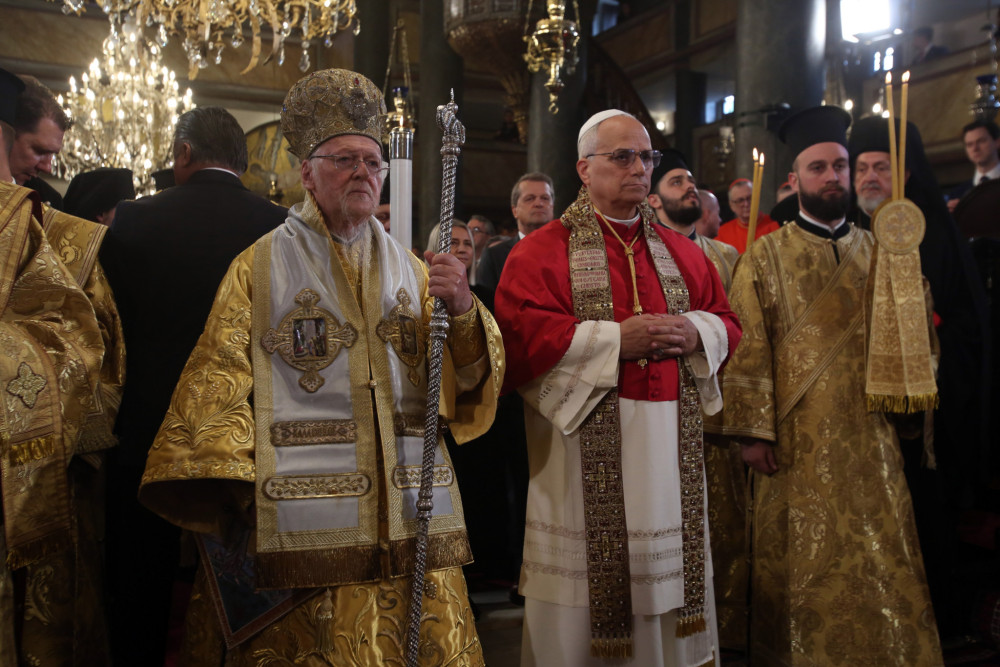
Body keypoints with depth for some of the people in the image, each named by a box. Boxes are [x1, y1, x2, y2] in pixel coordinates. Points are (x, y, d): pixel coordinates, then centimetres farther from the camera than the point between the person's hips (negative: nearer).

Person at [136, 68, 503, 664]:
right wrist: (227, 490, -17)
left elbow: (470, 377, 6)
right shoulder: (260, 268, 4)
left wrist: (463, 311, -14)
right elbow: (218, 382, -5)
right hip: (305, 519, -3)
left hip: (409, 520, 4)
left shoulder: (410, 269, 13)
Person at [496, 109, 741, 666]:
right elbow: (520, 333, -12)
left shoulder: (681, 252, 16)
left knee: (668, 569, 9)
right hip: (588, 440, -4)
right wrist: (615, 338, -16)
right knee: (592, 575, 0)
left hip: (673, 442, 5)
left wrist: (696, 331, -5)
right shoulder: (543, 251, 0)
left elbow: (726, 321, 18)